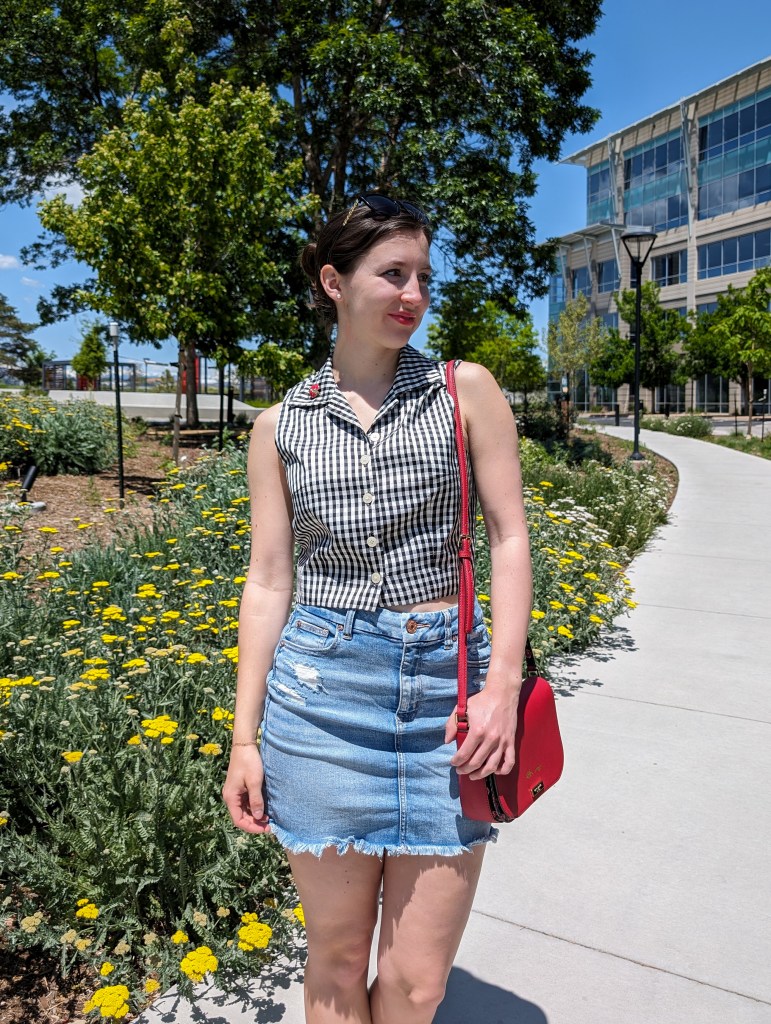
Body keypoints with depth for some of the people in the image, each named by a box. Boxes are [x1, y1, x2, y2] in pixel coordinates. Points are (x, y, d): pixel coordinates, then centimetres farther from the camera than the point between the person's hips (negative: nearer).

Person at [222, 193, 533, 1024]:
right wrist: (245, 738, 4)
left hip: (444, 683, 0)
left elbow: (509, 538, 1)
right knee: (336, 953, 14)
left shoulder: (466, 390, 3)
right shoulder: (279, 426, 6)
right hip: (320, 688, 1)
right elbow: (268, 581, 5)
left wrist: (503, 681, -9)